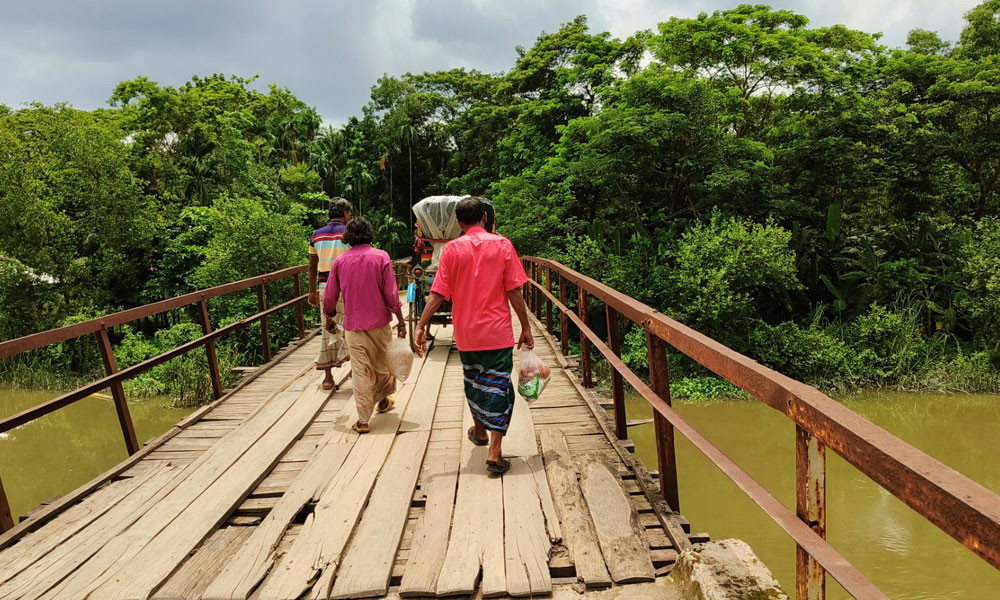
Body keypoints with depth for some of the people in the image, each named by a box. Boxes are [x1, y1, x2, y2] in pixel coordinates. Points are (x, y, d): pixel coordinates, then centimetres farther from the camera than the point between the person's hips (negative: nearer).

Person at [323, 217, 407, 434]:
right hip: (379, 322, 0)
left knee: (360, 370, 4)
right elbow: (391, 294, -9)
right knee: (382, 364, 19)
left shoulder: (340, 261, -1)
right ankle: (382, 400, 39)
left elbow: (330, 297, 4)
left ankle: (363, 420, 4)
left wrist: (329, 318, 21)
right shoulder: (381, 257, -6)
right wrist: (400, 320, -2)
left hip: (353, 325, 1)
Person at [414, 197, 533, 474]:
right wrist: (526, 328, 1)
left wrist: (421, 326, -1)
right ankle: (495, 453, -2)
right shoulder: (502, 244, -4)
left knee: (473, 380, 22)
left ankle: (480, 431, 43)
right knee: (499, 386, 3)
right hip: (498, 332, -2)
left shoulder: (452, 249, -3)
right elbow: (514, 292, -6)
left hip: (466, 332, 2)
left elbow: (438, 294, -7)